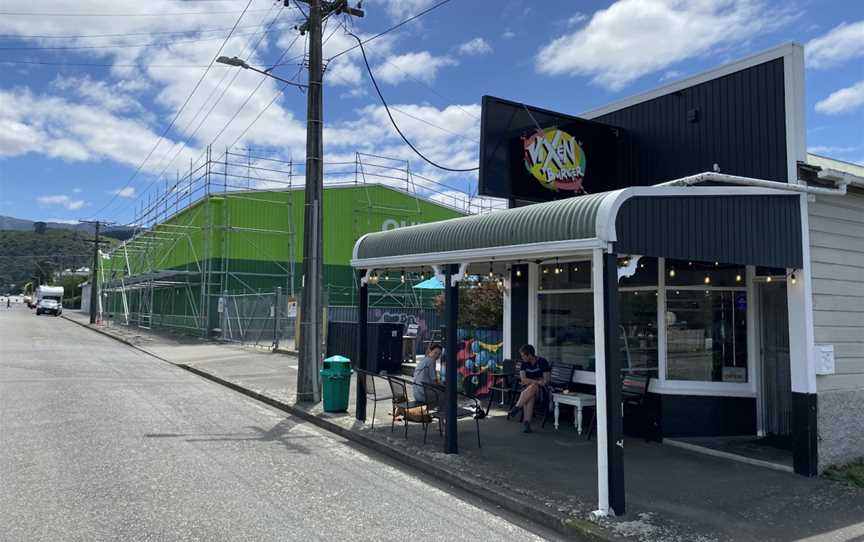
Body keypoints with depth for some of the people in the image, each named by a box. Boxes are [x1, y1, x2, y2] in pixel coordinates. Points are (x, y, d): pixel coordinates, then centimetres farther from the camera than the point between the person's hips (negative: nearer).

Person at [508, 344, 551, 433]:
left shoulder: (542, 362, -10)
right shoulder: (524, 363, 4)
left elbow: (545, 381, -13)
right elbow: (523, 379, -7)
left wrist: (530, 381, -7)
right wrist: (537, 381, -20)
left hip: (541, 389, -3)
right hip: (528, 388, 3)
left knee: (533, 387, -39)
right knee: (530, 396, -35)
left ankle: (516, 408, -36)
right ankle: (527, 422, -43)